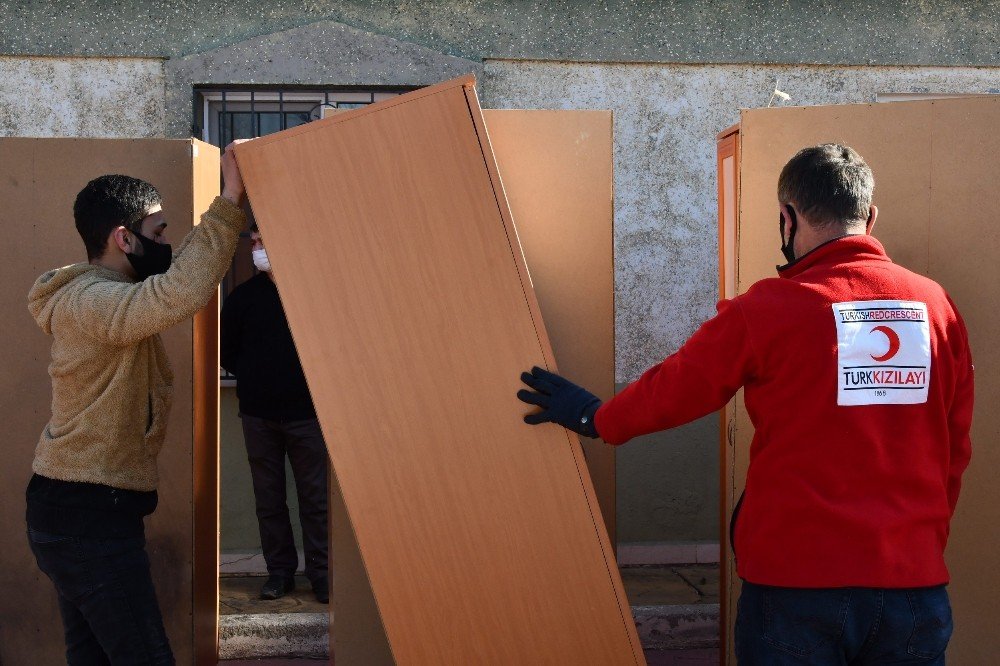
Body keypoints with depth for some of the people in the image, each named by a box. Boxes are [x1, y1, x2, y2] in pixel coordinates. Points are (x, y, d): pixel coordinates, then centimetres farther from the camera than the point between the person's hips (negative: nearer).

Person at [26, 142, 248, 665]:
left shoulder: (104, 295, 14)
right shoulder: (90, 301, -19)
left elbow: (177, 274, 21)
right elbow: (180, 294, -36)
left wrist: (231, 211, 10)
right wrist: (229, 202, -32)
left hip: (74, 511, 10)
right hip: (90, 518, -10)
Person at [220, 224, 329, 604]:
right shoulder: (244, 295, 6)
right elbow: (226, 348, 15)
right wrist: (251, 379, 8)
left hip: (305, 412, -3)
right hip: (258, 415, 3)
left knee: (315, 498, 0)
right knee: (268, 499, 7)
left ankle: (320, 572, 10)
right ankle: (279, 571, 17)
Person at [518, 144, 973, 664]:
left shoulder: (767, 308, -11)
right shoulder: (937, 306, 0)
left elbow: (675, 388, 0)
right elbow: (955, 450, 8)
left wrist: (596, 417, 19)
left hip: (796, 585, -3)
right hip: (916, 584, 4)